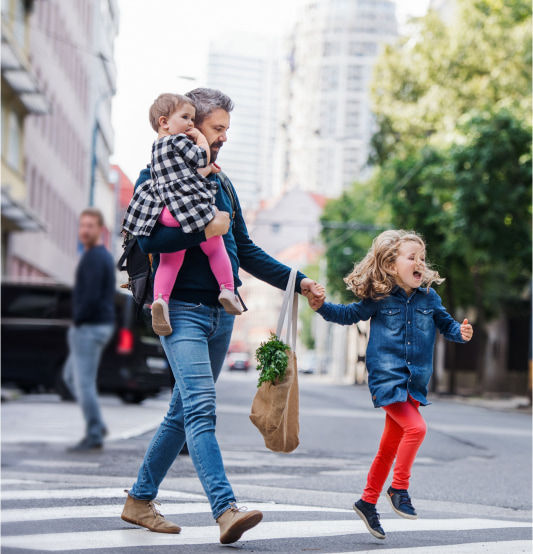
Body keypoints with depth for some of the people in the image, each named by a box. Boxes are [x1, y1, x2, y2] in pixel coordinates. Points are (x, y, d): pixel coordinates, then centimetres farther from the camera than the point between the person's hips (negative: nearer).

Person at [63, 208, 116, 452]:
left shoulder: (93, 258, -16)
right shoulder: (104, 256, 16)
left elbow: (91, 297, -24)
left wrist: (77, 321, -11)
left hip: (89, 328, -11)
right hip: (101, 324, 11)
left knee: (84, 382, -5)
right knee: (70, 375, 18)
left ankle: (94, 436, 0)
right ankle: (97, 425, 16)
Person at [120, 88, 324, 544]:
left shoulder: (222, 184, 21)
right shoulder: (158, 176, -1)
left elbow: (245, 251, 24)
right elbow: (143, 239, -15)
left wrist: (296, 280, 17)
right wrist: (203, 229, -19)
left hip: (221, 313, 7)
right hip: (182, 309, -7)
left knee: (185, 411, 9)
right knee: (201, 408, -19)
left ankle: (140, 500, 19)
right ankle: (226, 509, -29)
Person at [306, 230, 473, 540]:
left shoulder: (429, 299, 7)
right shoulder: (379, 299, -2)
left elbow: (446, 323, 18)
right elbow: (349, 315, 9)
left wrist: (461, 332, -2)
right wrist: (322, 306, -5)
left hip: (414, 383, 5)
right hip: (387, 377, -5)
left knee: (389, 447, 11)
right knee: (416, 427, -23)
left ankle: (368, 502, 24)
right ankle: (399, 487, -5)